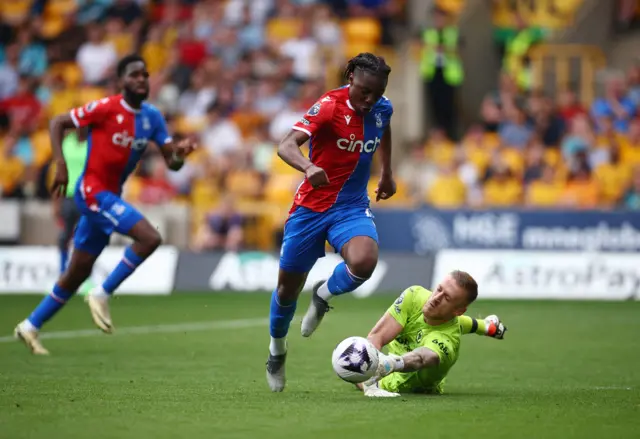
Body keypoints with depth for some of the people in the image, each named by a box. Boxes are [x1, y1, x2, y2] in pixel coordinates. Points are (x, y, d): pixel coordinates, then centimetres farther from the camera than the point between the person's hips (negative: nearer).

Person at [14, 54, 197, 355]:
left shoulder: (152, 117, 6)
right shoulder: (105, 109, -13)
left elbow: (171, 162, 5)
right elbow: (57, 123, -7)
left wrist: (180, 154, -18)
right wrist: (60, 165, -18)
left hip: (111, 195, 8)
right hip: (93, 191, -8)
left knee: (78, 273, 13)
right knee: (150, 238, -22)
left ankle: (30, 327, 25)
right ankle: (102, 295, -8)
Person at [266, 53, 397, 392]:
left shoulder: (382, 109, -3)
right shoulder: (328, 107, -19)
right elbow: (286, 146, -33)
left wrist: (387, 174, 24)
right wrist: (309, 167, -52)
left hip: (352, 208, 3)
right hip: (311, 207, -3)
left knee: (364, 261, -29)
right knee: (288, 285, 7)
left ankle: (323, 296, 5)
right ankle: (277, 349, 37)